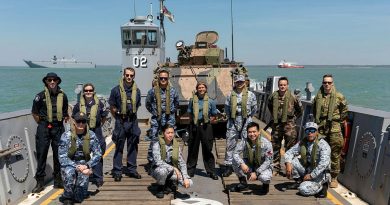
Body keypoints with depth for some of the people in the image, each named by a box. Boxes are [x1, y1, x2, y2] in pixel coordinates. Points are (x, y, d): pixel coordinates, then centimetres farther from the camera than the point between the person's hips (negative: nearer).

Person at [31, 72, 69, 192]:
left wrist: (65, 119, 9)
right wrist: (41, 123, 4)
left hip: (58, 128, 3)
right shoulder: (40, 96, -2)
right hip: (44, 128, -2)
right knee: (41, 154, 0)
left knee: (58, 154, 8)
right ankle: (40, 182, 8)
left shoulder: (63, 96, 6)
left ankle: (58, 180, 19)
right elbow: (34, 113, 6)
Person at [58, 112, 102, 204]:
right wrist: (77, 167, -24)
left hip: (84, 165, 1)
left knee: (79, 197, -13)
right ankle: (67, 197, -10)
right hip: (70, 165, -1)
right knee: (69, 173, -37)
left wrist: (87, 166, -20)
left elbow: (98, 154, -5)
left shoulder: (91, 135, -6)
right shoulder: (66, 136, -10)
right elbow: (62, 157, -14)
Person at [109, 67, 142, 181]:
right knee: (119, 147, 2)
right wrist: (119, 118, 3)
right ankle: (117, 172, 11)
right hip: (121, 122, -4)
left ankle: (131, 169, 23)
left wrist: (131, 115, 10)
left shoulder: (137, 91, 6)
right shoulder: (116, 90, -5)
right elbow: (112, 107, 1)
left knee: (133, 147, 11)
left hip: (133, 121, 4)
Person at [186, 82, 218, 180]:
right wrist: (194, 120, 2)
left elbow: (214, 115, 10)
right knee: (193, 149, 7)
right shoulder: (192, 100, 7)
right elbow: (189, 113, 14)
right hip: (195, 126, 1)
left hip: (206, 127, -1)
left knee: (207, 150, 2)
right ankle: (190, 170, 19)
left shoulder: (210, 101, 5)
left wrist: (208, 121, -2)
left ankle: (211, 171, 12)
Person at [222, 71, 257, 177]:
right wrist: (230, 117, 10)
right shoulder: (230, 95, 3)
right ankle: (229, 166, 11)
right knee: (230, 144, 3)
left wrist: (248, 117, 9)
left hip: (246, 122, -1)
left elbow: (254, 108, 9)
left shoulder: (250, 95, 0)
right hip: (233, 123, 1)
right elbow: (226, 108, 13)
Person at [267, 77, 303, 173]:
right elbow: (269, 106, 21)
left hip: (289, 124, -3)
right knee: (275, 147, 11)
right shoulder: (273, 96, 1)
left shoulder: (292, 97, -6)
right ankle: (276, 167, 24)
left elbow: (300, 109, 7)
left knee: (290, 147, 1)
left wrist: (294, 118, 2)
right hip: (276, 124, 3)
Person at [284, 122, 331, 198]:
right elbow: (289, 152, 1)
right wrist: (288, 164, -20)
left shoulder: (323, 145, -19)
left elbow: (324, 164, -28)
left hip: (319, 173, -6)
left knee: (303, 189, -25)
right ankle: (299, 181, 7)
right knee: (291, 161, -14)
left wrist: (311, 175, -25)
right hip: (306, 168, 6)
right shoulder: (302, 143, 0)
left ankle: (322, 186, 3)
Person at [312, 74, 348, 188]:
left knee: (335, 154, 0)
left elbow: (345, 111, 7)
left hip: (334, 128, -3)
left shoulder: (339, 96, -3)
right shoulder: (318, 97, 6)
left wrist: (338, 120, 5)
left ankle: (334, 178, 11)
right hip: (320, 128, 4)